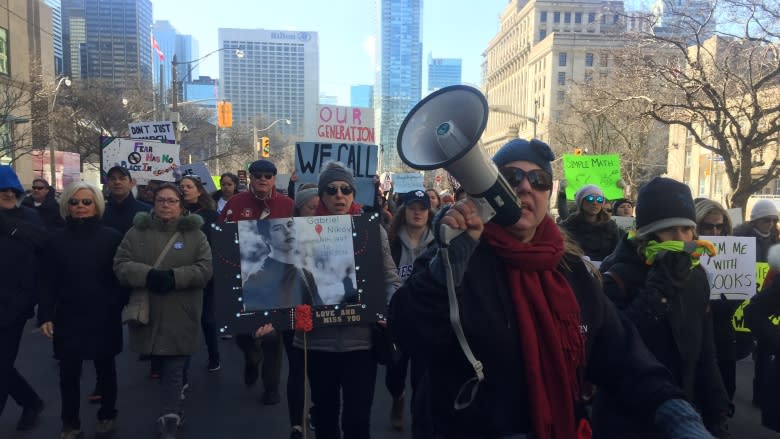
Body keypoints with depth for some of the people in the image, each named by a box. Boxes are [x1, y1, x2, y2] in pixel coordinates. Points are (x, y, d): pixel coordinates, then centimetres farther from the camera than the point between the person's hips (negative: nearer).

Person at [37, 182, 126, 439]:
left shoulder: (112, 237, -5)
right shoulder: (57, 241, 2)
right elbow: (49, 282, 2)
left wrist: (124, 307, -10)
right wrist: (45, 315, -5)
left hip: (104, 316, -1)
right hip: (68, 317, 2)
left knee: (105, 368, 14)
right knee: (69, 373, 5)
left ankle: (107, 416, 32)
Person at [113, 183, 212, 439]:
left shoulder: (195, 234, 2)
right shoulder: (137, 232, 6)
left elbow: (205, 268, -7)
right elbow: (120, 265, -2)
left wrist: (175, 277, -21)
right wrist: (148, 274, -20)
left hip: (179, 316, -2)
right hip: (146, 313, 3)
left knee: (173, 370, 0)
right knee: (162, 367, 17)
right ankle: (172, 412, 38)